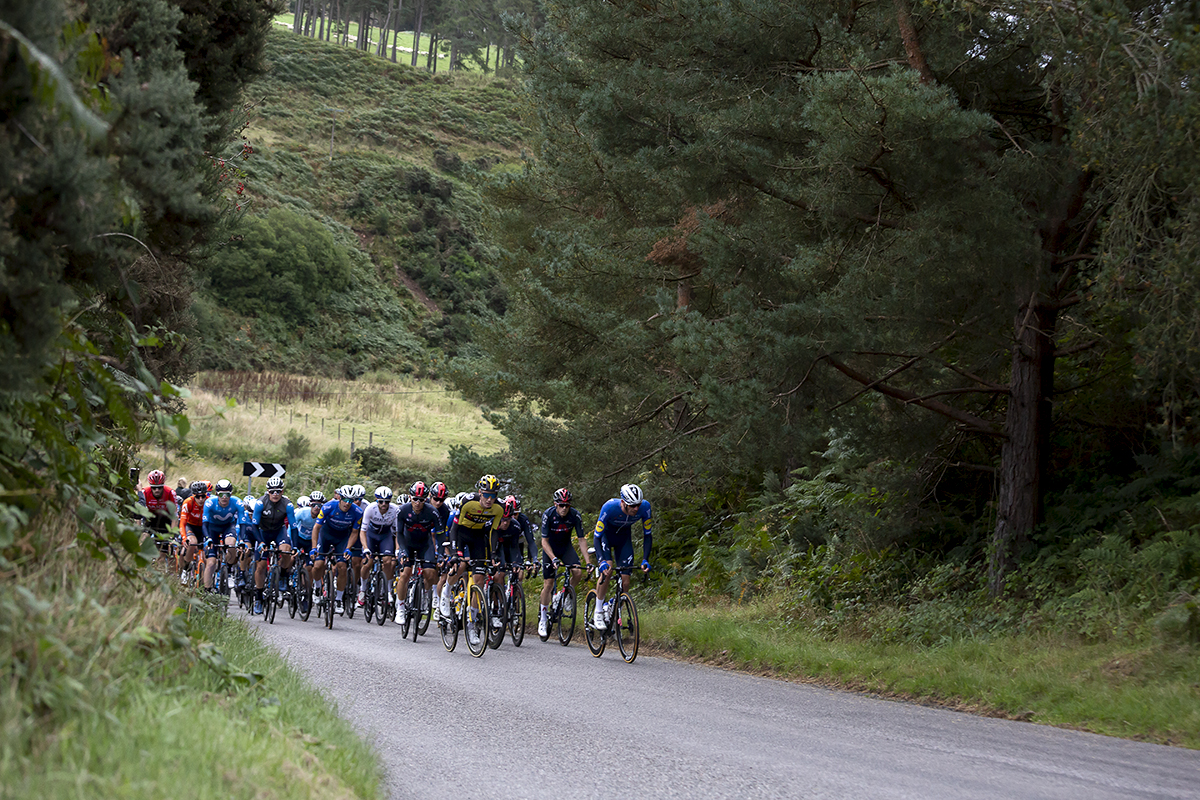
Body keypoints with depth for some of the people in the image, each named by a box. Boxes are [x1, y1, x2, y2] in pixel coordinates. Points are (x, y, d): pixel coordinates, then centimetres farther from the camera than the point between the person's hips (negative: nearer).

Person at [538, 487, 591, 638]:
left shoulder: (575, 516, -21)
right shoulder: (548, 514, -26)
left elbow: (581, 540, -15)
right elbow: (544, 541, -25)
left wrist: (588, 561, -24)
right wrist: (554, 559, -38)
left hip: (566, 547, 2)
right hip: (550, 549, -2)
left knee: (578, 572, -23)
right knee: (548, 583, -8)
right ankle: (543, 618, 6)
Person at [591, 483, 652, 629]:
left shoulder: (644, 507, -29)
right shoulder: (609, 507, -37)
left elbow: (647, 534, -16)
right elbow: (597, 536, -31)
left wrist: (645, 560, -25)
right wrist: (603, 561, -44)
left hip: (623, 537, 3)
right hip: (605, 533, -3)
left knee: (625, 581, -6)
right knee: (607, 569, -26)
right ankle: (598, 614, -15)